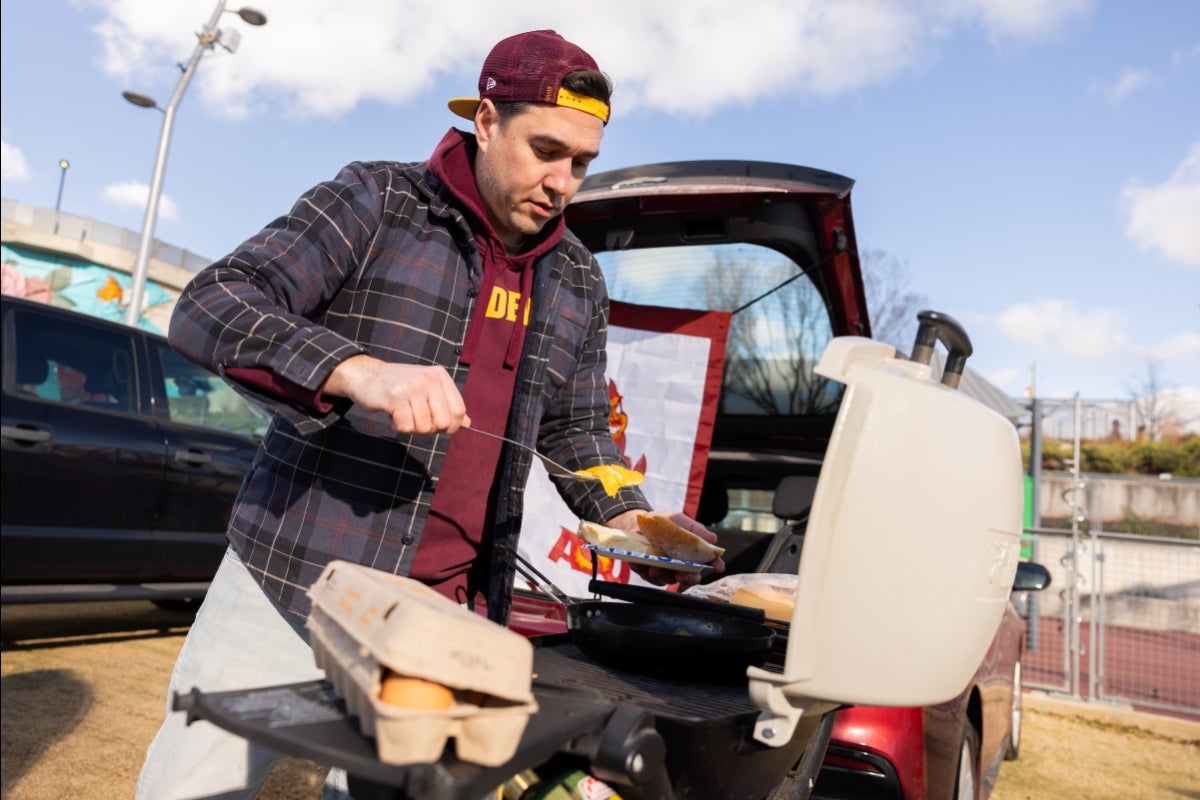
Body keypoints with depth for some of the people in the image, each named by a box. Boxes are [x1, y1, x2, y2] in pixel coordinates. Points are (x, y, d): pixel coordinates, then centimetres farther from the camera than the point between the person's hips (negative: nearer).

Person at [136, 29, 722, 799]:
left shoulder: (578, 280, 9)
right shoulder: (376, 201, -6)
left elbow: (576, 430, 16)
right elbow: (210, 308, -14)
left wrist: (627, 515, -3)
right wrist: (357, 369, -32)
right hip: (296, 580, -3)